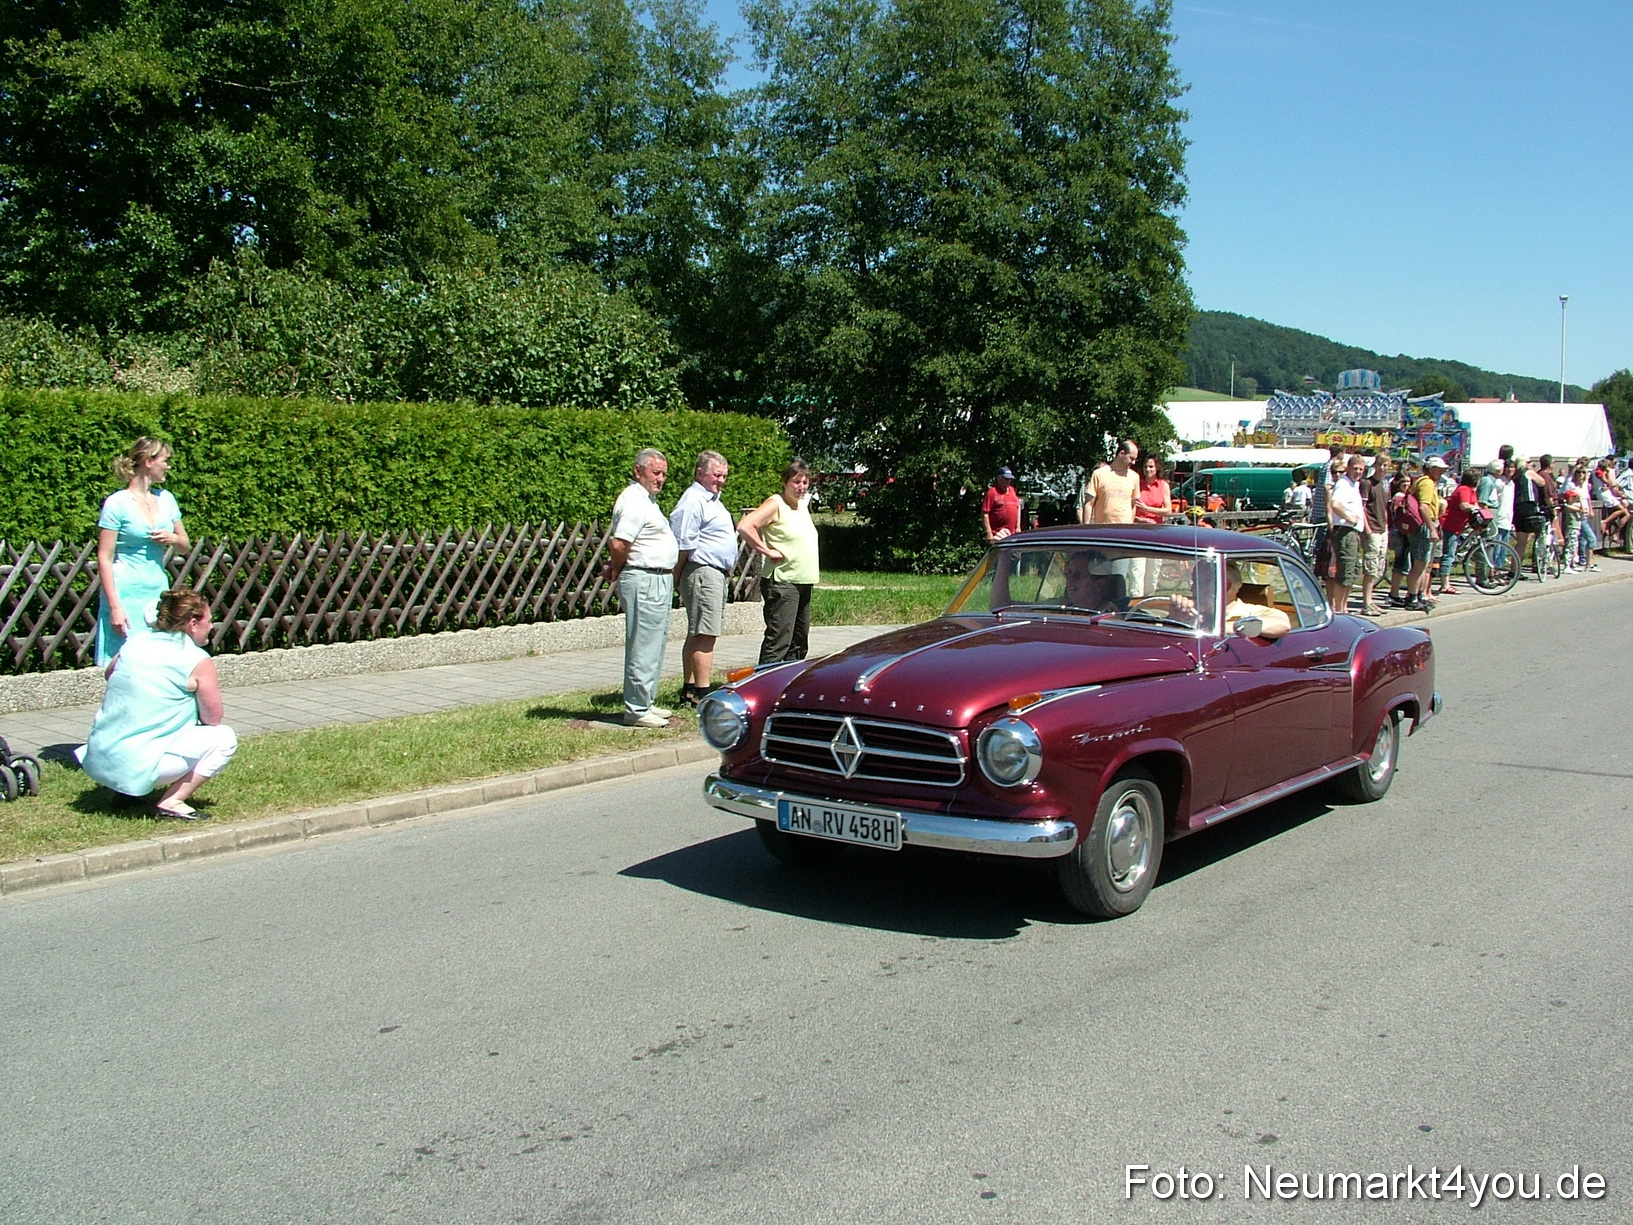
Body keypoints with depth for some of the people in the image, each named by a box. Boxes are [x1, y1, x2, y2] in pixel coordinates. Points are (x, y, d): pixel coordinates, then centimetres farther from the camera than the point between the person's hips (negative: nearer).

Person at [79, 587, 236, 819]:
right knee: (224, 738, 4)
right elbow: (212, 718, -2)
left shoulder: (134, 642, 9)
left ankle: (125, 790, 20)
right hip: (137, 764, -7)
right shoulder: (198, 662, -9)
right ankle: (171, 803, -4)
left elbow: (109, 673, 29)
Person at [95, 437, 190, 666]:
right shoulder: (118, 503, -7)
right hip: (127, 595, -6)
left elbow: (186, 543, 21)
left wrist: (172, 539, -3)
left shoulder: (165, 499, 11)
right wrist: (114, 607, -16)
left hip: (158, 594, 6)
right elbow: (104, 559, -10)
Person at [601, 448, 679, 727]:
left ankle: (646, 703, 25)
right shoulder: (634, 502, -16)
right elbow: (618, 544, -24)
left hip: (659, 581, 11)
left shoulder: (646, 499, 18)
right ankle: (637, 710, -2)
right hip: (644, 581, -11)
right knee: (643, 648, -7)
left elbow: (620, 546, 22)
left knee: (654, 645, 16)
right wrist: (616, 571, -6)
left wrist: (614, 569, 7)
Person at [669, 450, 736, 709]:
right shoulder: (692, 501, -14)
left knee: (697, 635, 13)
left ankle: (689, 689, 19)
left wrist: (729, 568, 21)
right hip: (703, 573, -11)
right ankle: (702, 694, -10)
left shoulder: (712, 499, 20)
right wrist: (679, 580, -14)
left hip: (718, 573, 11)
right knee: (705, 635, -11)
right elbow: (683, 545, -17)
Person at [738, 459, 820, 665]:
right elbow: (744, 527, -24)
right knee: (778, 641, -12)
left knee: (799, 642, 14)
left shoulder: (803, 505, 15)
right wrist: (767, 551, -18)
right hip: (782, 582, -9)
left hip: (804, 583, 9)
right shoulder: (775, 504, -10)